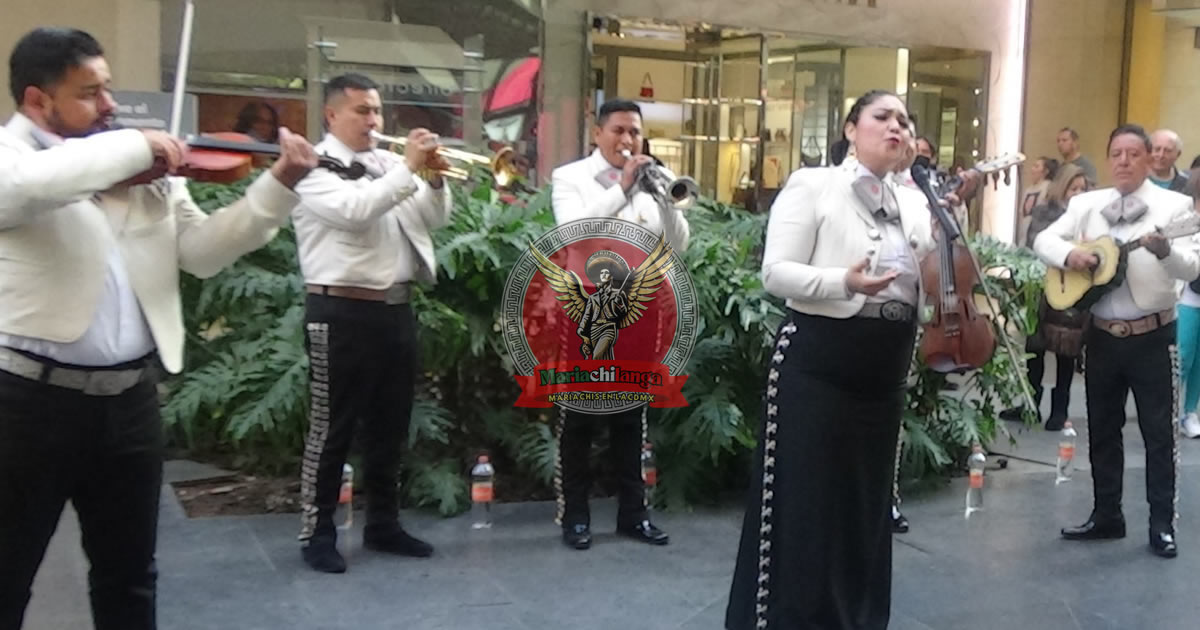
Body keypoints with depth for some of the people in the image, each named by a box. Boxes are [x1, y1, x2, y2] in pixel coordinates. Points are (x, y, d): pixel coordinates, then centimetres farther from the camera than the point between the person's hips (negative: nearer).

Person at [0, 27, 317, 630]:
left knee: (128, 576, 18)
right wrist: (134, 147, -22)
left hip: (130, 397, 5)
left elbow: (203, 251, 3)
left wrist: (278, 184, -7)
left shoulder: (146, 172, 9)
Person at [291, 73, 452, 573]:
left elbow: (436, 219, 12)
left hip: (396, 310, 7)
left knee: (390, 425, 13)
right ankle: (317, 532, 11)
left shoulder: (388, 163, 15)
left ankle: (383, 524, 25)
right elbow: (354, 209, -23)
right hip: (342, 313, -7)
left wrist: (434, 179, -7)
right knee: (332, 427, 0)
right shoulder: (315, 167, -5)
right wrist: (409, 168, -21)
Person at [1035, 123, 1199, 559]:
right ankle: (1106, 515, 24)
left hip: (1153, 336, -4)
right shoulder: (1087, 204, 6)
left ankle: (1162, 524, 14)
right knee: (1102, 429, 12)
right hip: (1102, 335, 4)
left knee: (1158, 433, 3)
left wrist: (1164, 250, -37)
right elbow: (1043, 239, 3)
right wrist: (1068, 253, -18)